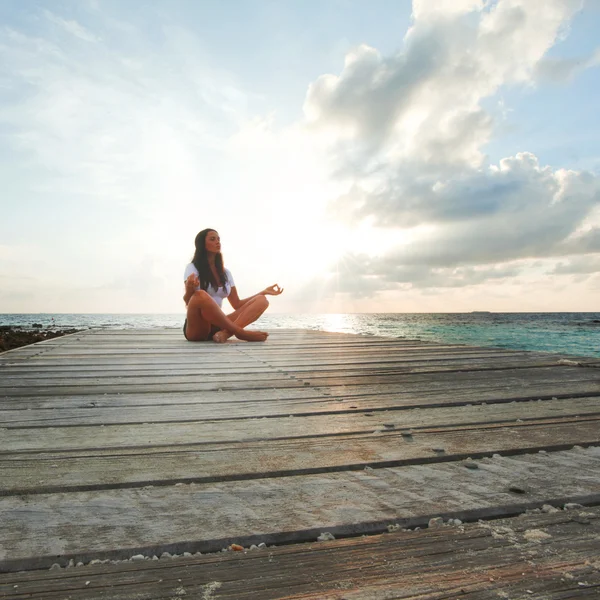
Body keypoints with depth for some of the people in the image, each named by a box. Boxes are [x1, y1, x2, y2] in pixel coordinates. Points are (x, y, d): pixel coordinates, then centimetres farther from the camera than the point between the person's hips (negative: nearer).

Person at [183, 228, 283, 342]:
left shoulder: (225, 272, 17)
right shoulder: (192, 268, 1)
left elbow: (237, 304, 14)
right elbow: (188, 301, -10)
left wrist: (264, 292, 9)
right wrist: (189, 289, -34)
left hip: (217, 326, 6)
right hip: (196, 330, -5)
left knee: (261, 300, -12)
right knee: (200, 295, -38)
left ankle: (225, 333, -38)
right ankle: (241, 333, -30)